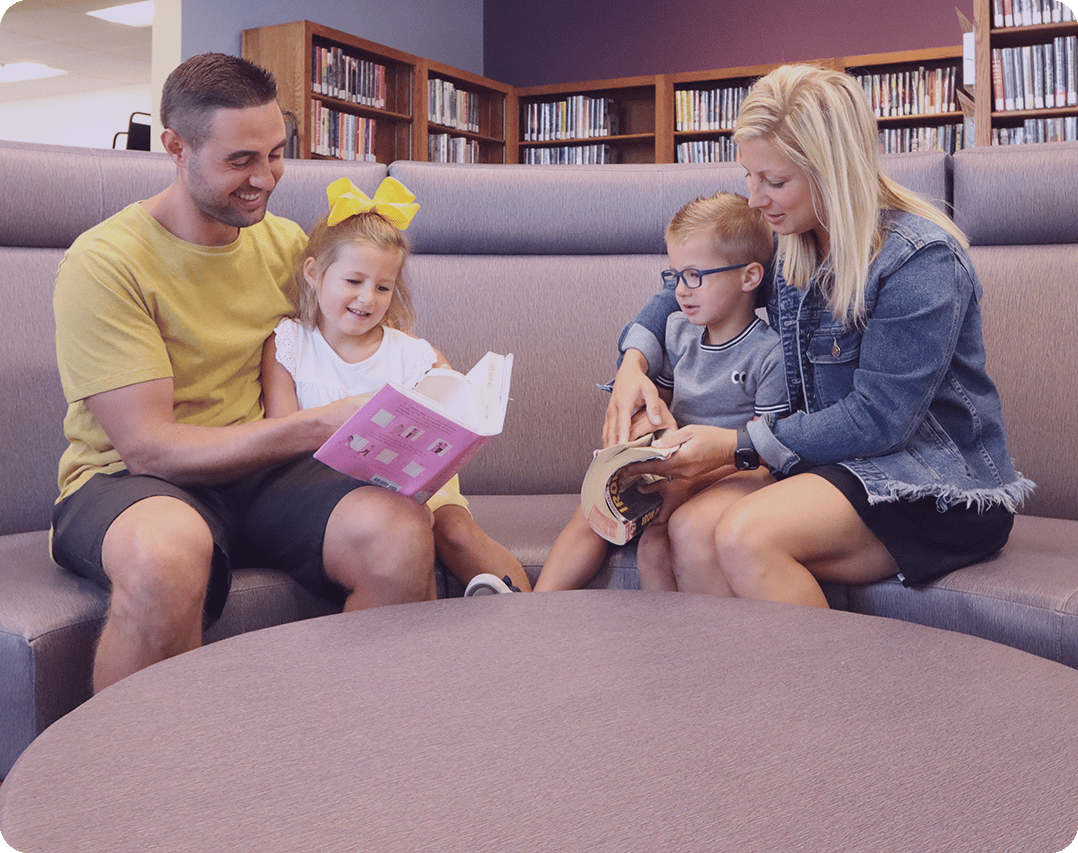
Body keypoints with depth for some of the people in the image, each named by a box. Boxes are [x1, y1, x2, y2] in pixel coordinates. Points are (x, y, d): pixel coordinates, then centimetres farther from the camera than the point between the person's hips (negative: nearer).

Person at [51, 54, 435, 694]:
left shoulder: (286, 243, 10)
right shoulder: (106, 263, -11)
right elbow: (148, 445, -16)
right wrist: (318, 426, -25)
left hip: (258, 472, 5)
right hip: (128, 480, -4)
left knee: (402, 534, -26)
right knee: (168, 551, -42)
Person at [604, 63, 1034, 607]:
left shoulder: (921, 259, -17)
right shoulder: (791, 244, 6)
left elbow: (878, 419, -20)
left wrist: (736, 445, -21)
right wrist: (634, 362, 1)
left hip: (939, 481, -6)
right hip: (833, 460, 7)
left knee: (746, 536, -31)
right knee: (690, 531, -21)